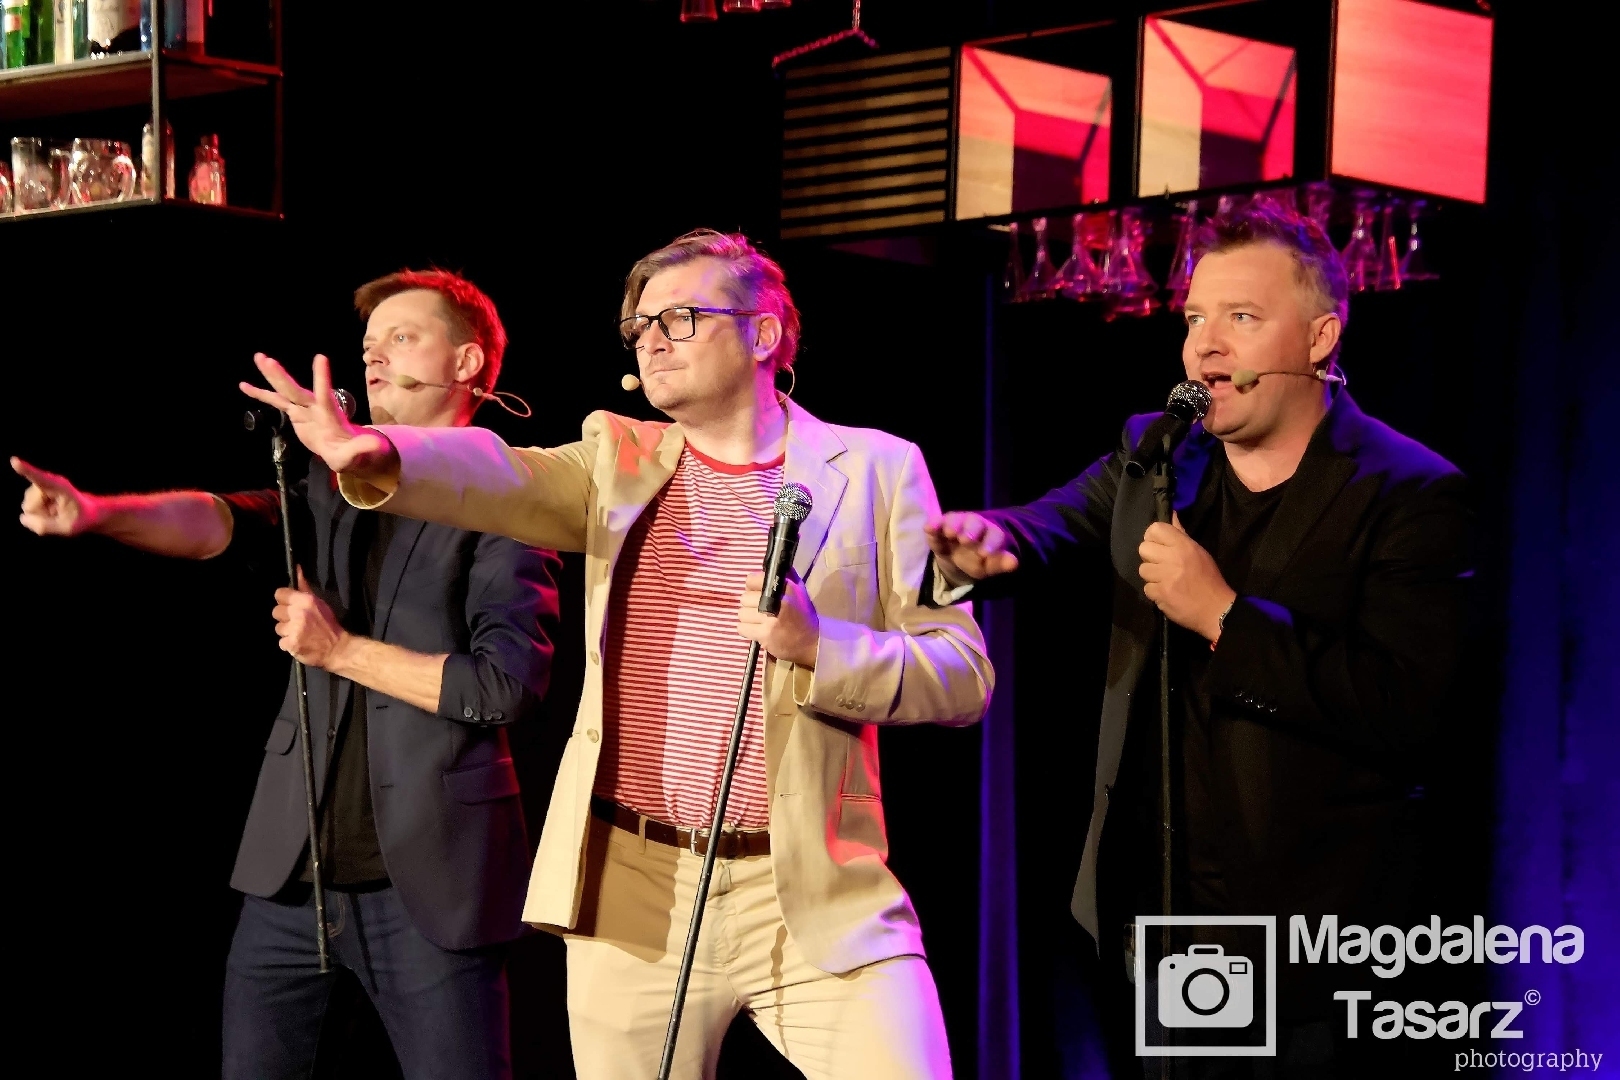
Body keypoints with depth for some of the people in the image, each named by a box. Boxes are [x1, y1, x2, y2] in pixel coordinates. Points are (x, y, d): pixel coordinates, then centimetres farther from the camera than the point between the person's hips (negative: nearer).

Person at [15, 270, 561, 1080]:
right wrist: (93, 511, -24)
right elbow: (219, 521, -5)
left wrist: (341, 650, -9)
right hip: (293, 869, 5)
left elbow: (508, 685, -14)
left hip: (428, 881, -5)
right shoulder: (336, 487, 13)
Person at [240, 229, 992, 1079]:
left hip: (813, 897, -2)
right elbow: (498, 477, -9)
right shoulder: (620, 460, 11)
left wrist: (818, 644, -17)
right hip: (631, 892, 2)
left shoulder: (874, 470, 5)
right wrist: (373, 454, -30)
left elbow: (963, 674, 1)